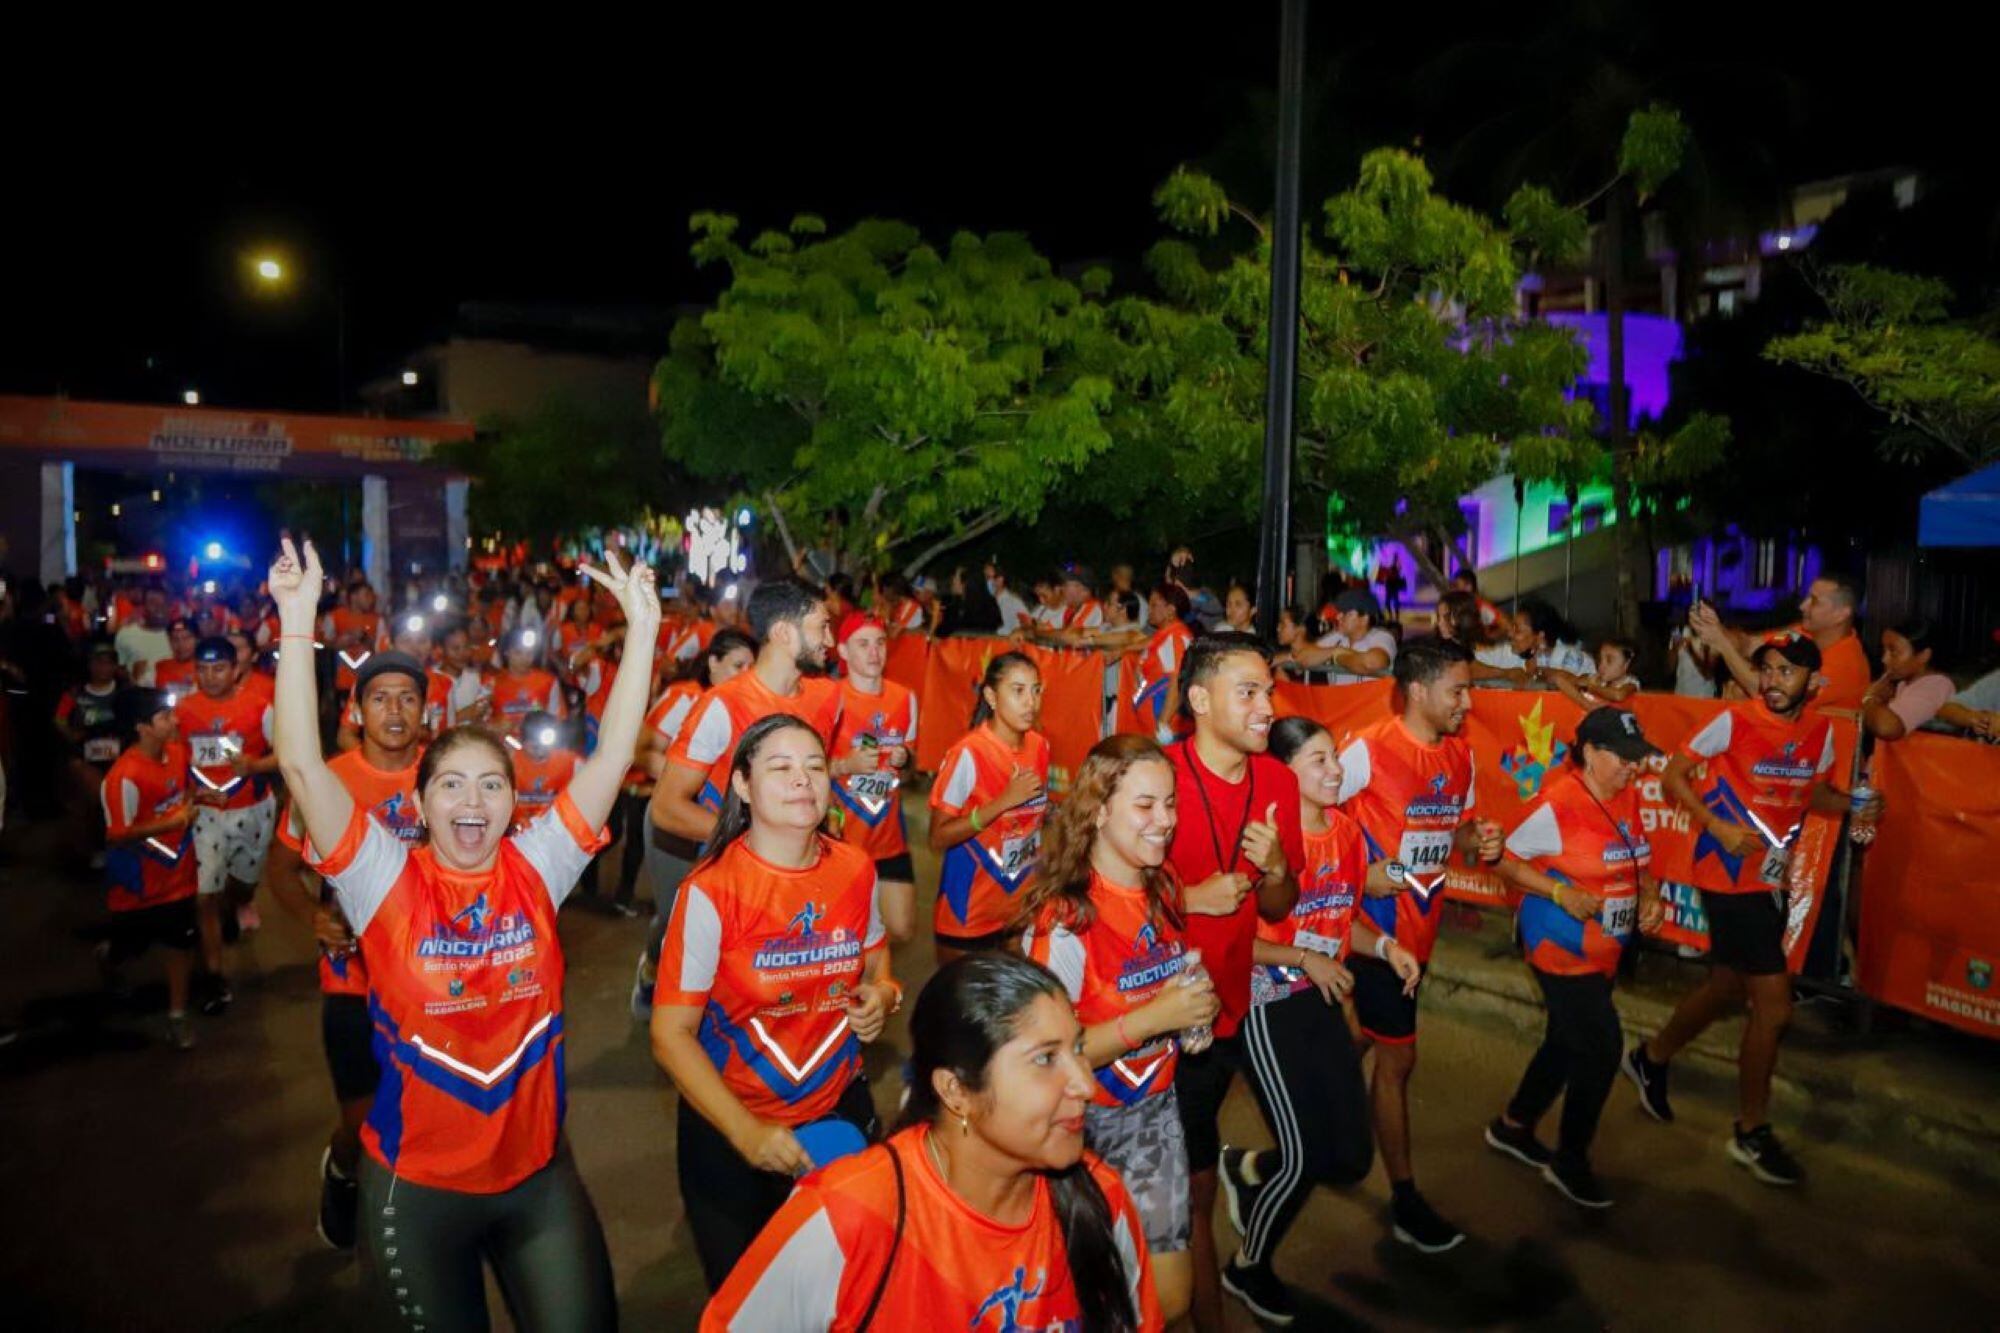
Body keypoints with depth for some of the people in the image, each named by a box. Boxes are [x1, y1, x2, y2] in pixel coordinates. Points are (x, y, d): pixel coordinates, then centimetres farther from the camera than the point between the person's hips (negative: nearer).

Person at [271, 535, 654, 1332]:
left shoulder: (536, 869, -6)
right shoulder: (386, 882, -10)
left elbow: (612, 755, -11)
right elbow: (301, 764, -20)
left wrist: (643, 629, -15)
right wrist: (298, 620, -25)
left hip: (539, 1175, 1)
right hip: (416, 1188, -1)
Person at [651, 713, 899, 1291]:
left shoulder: (855, 870, -7)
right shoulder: (710, 891, -20)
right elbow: (671, 1035, -17)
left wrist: (882, 995, -11)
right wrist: (746, 1132, -24)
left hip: (841, 1111, 4)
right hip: (730, 1125, -3)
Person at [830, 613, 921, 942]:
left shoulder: (905, 697, 2)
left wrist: (904, 759, -7)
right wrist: (846, 765, -24)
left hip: (889, 835, 4)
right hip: (840, 835, -4)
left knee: (902, 929, 2)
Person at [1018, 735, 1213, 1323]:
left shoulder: (1162, 892, -1)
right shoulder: (1064, 921, -24)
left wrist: (1194, 1010, -1)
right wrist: (1153, 1018, -28)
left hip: (1156, 1107, 6)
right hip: (1088, 1120, -6)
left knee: (1168, 1293, 12)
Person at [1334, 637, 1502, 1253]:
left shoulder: (1461, 754, 4)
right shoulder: (1369, 749, -19)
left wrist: (1479, 841, -6)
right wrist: (1359, 873, -22)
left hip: (1420, 925, 7)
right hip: (1376, 925, -7)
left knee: (1361, 1039, 21)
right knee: (1397, 1056, 1)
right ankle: (1404, 1199, 16)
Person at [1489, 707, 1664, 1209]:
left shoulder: (1628, 798, 3)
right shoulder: (1556, 804, -21)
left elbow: (1639, 863, 15)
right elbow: (1506, 858, -17)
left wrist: (1650, 896, -3)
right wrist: (1560, 892, -25)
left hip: (1604, 950, 8)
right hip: (1560, 948, -8)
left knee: (1567, 1042, 19)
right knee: (1602, 1050, -4)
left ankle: (1513, 1127, 39)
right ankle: (1570, 1162, 16)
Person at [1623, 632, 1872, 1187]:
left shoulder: (1821, 730, 1)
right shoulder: (1734, 720, -15)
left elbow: (1815, 793, 15)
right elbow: (1674, 776, -10)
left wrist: (1854, 804, -6)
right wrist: (1718, 827, -22)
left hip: (1771, 878, 7)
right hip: (1730, 877, -7)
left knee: (1728, 987, 19)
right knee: (1773, 1005, -5)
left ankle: (1651, 1059, 43)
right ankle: (1752, 1133, 13)